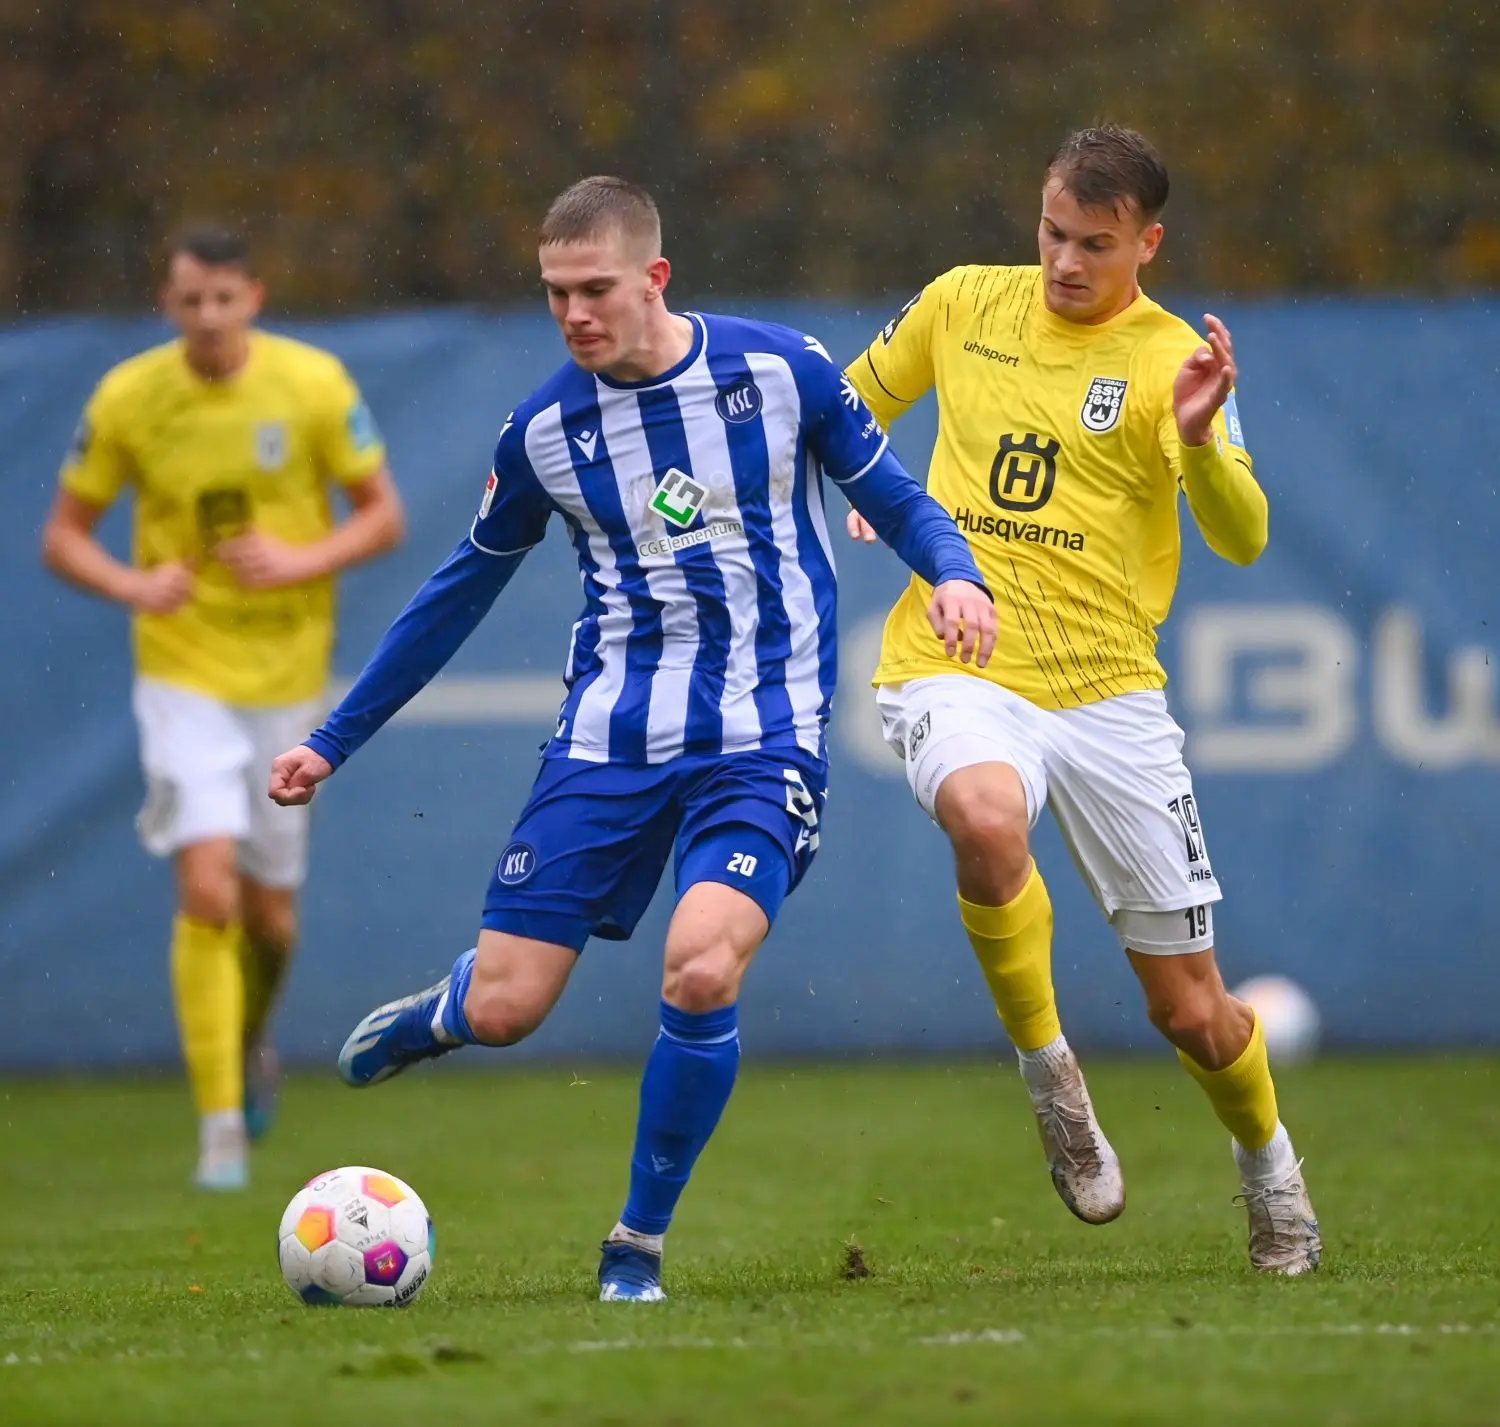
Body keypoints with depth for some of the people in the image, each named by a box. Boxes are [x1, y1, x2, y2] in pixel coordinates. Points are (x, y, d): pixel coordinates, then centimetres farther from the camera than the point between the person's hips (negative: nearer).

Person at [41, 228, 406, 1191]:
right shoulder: (127, 399, -6)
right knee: (208, 889, -18)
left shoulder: (314, 386, -7)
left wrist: (301, 561, -18)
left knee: (270, 913, 8)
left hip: (288, 677, 1)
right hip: (183, 675, -1)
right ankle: (221, 1123, -11)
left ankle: (253, 1036, 42)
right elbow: (64, 534, 2)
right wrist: (132, 585, -18)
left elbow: (384, 515, 0)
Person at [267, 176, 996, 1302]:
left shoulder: (780, 368, -3)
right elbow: (465, 588, 15)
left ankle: (639, 1246, -5)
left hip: (761, 740, -2)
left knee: (702, 968, -26)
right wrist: (334, 742, 17)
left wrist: (956, 573, -16)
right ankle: (442, 1012, 36)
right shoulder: (546, 429, 3)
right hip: (607, 739, 2)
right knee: (504, 1010, -5)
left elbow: (894, 499, 7)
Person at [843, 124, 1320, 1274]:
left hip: (1107, 690, -1)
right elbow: (856, 402, 25)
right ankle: (1046, 1067, -14)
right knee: (985, 818, -37)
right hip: (957, 668, 1)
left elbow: (1242, 541, -13)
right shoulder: (962, 303, 7)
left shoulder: (1173, 360, -2)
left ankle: (1270, 1166, 35)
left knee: (1188, 1007, 3)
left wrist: (1198, 442, -31)